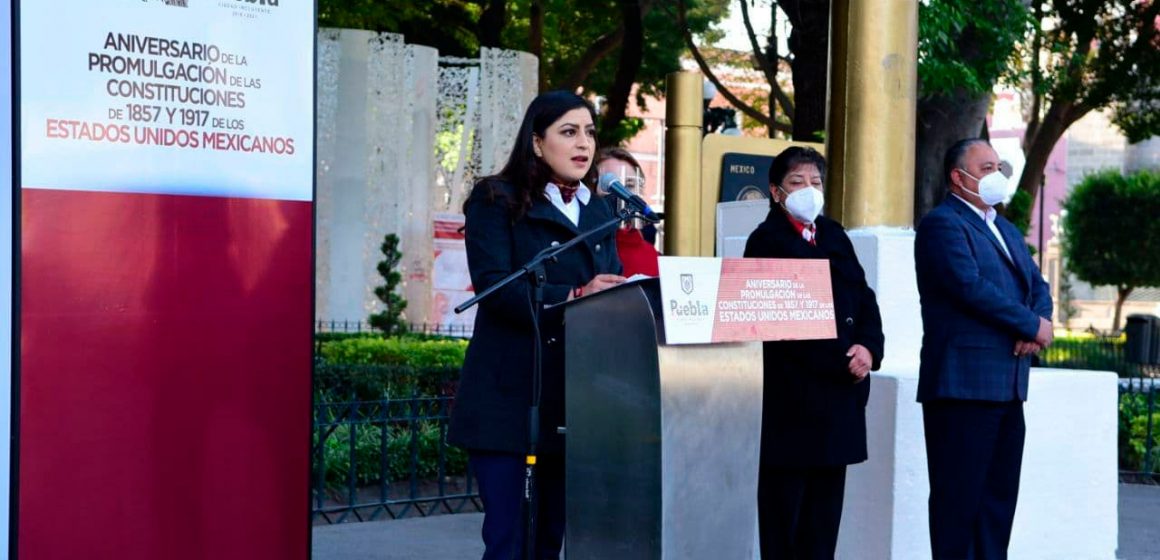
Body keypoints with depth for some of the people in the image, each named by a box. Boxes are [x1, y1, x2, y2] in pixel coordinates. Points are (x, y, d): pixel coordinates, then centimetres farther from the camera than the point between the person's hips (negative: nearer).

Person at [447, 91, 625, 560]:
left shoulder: (599, 213, 19)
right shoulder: (497, 201, -1)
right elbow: (492, 285, -13)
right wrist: (574, 296, -24)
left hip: (576, 398, 6)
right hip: (510, 397, -6)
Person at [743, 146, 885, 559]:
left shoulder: (834, 236, 17)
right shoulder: (767, 241, -4)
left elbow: (863, 297, 13)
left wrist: (869, 347, -7)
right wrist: (841, 358, -14)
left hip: (841, 389, 6)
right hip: (793, 389, -6)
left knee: (827, 493, 7)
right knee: (784, 495, -2)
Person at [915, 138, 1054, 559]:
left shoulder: (1006, 230, 23)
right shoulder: (942, 224, -7)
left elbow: (1037, 287, 18)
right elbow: (972, 287, -18)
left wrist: (1037, 323, -5)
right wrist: (1033, 326, -11)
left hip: (1007, 383, 9)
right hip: (963, 383, -9)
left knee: (1000, 492, 9)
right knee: (959, 493, -6)